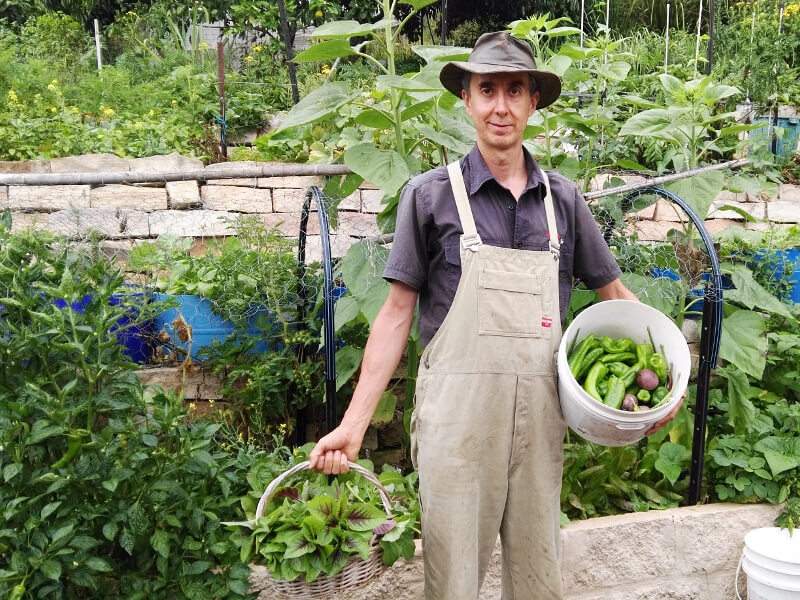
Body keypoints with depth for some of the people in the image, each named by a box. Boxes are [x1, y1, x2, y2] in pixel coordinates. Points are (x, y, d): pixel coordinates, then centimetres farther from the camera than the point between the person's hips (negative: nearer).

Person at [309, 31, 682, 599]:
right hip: (458, 409, -3)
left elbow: (615, 293, 15)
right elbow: (398, 312, -2)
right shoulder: (431, 195, -1)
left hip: (539, 412, 3)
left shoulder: (563, 199, 7)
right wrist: (354, 423, -7)